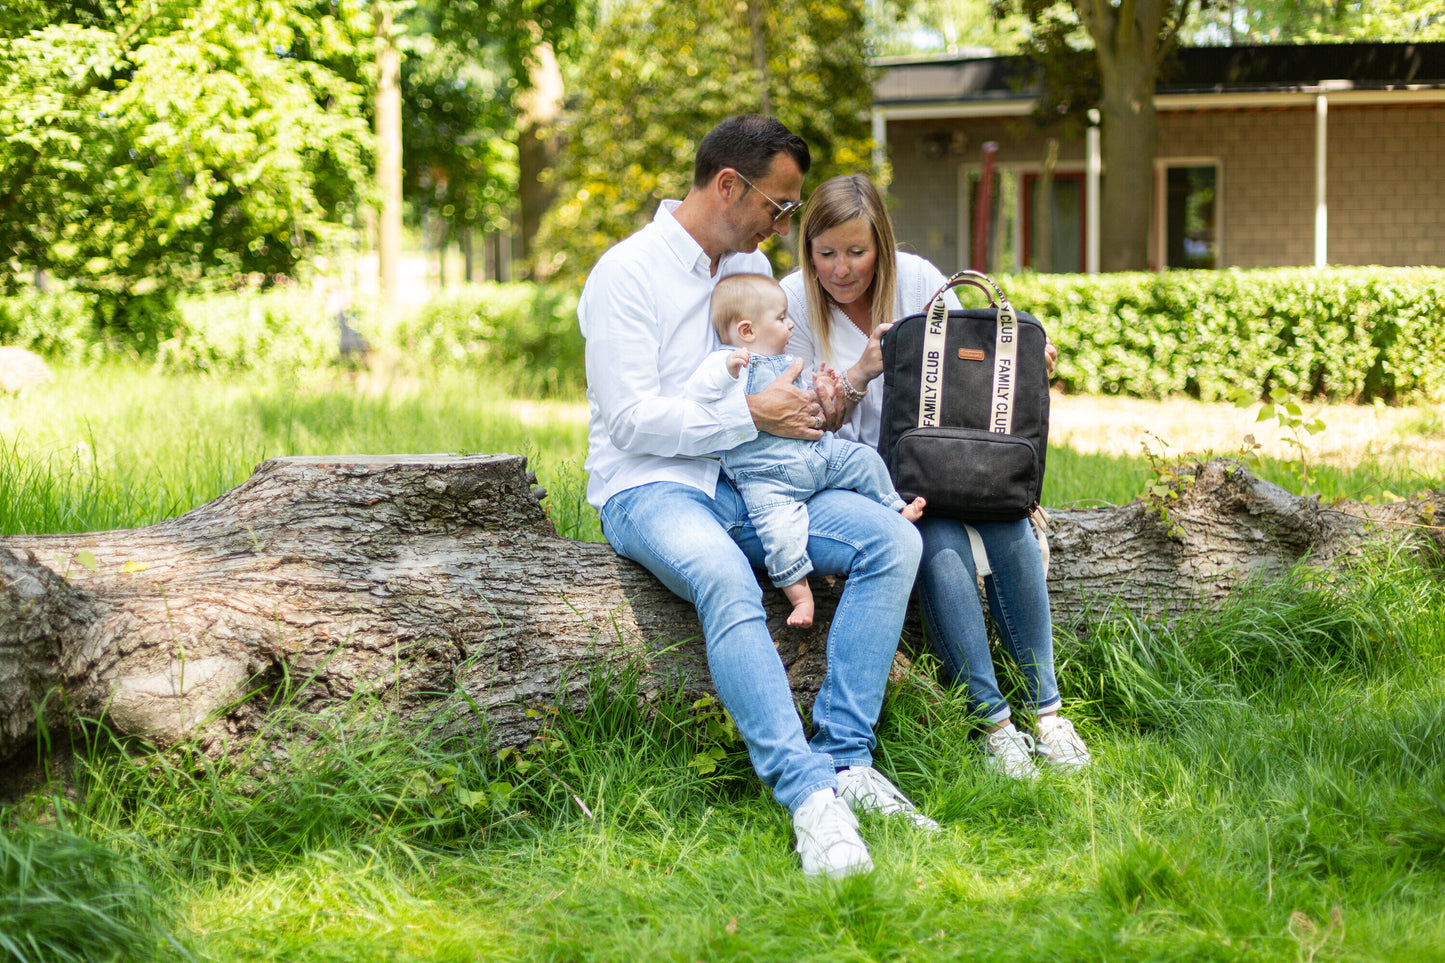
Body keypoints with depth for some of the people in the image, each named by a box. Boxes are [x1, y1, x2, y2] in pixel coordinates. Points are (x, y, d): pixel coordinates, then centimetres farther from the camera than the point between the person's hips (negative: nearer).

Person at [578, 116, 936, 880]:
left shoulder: (752, 267, 16)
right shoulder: (626, 273, -8)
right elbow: (633, 419, -15)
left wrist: (813, 401, 6)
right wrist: (752, 415, -16)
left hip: (746, 486, 7)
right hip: (649, 490, -7)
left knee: (893, 539, -17)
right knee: (727, 582, -39)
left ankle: (844, 757, -22)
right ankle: (809, 795, -43)